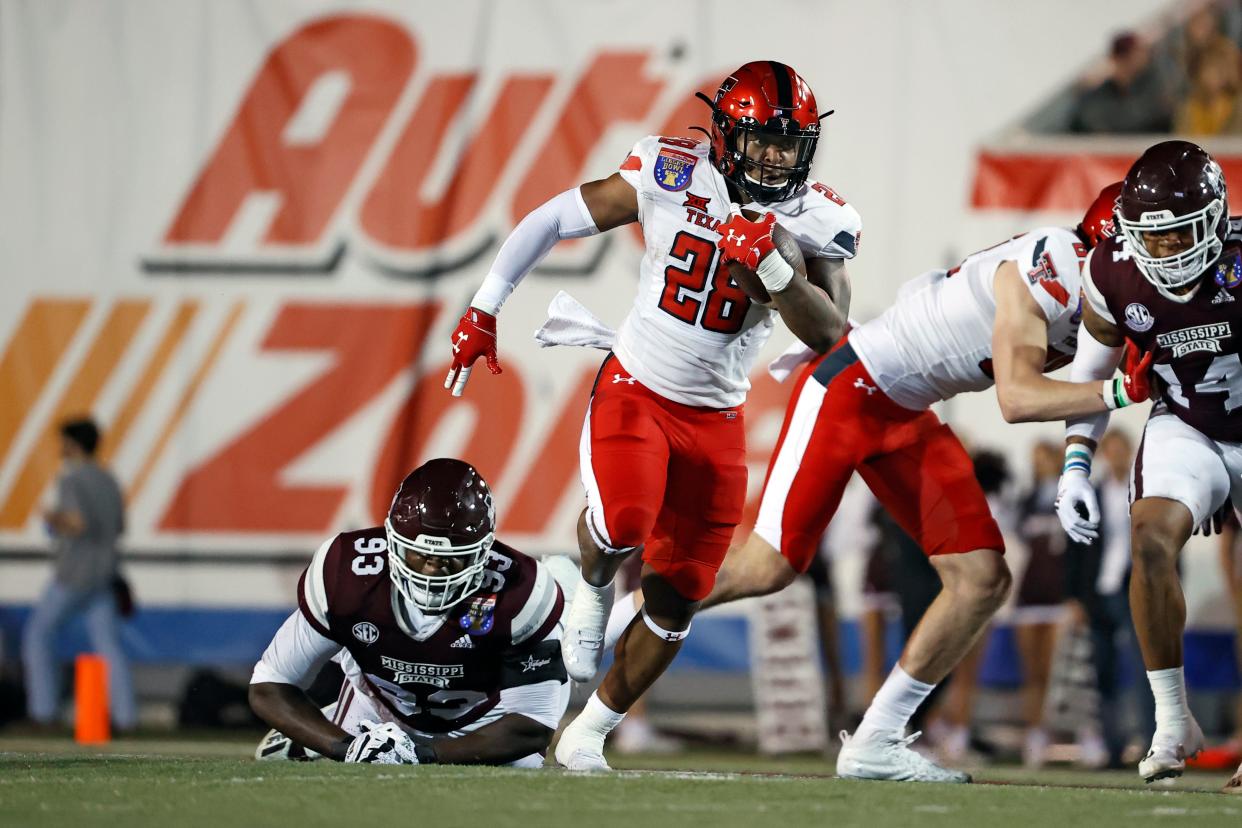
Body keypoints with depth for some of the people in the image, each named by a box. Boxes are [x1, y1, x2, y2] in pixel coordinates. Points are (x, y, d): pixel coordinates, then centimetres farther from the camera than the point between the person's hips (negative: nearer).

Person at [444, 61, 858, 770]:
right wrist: (484, 310, -5)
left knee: (678, 599, 3)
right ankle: (593, 590, 4)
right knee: (623, 524, -32)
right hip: (635, 391, -3)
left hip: (717, 418, 3)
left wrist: (774, 265, -29)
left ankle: (589, 733, 22)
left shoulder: (817, 223, -8)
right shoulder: (672, 175, -14)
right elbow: (552, 222, -5)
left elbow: (829, 333, -15)